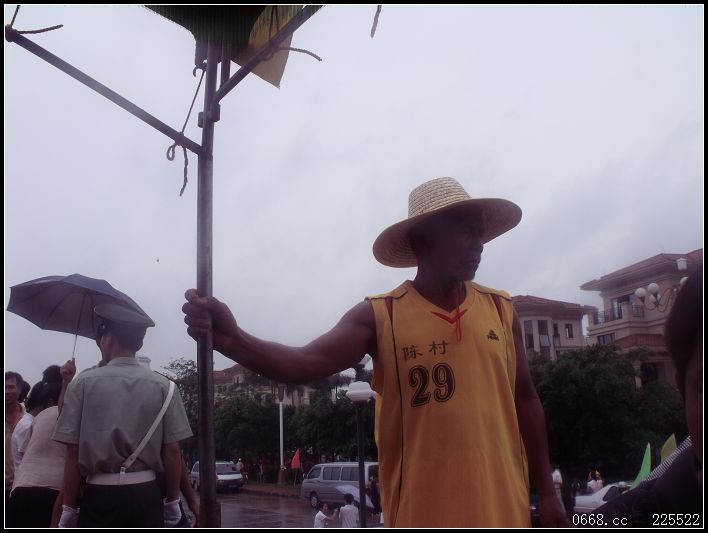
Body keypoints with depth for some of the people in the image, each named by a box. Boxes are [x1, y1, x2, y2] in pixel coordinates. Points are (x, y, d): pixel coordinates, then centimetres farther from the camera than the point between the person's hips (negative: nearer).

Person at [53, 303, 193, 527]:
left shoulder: (84, 383, -3)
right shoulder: (164, 387, -1)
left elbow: (73, 452, -4)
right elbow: (172, 450, -2)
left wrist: (69, 507, 5)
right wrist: (172, 500, 10)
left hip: (99, 497, -1)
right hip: (146, 496, 1)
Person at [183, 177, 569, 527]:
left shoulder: (501, 310, 3)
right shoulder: (379, 316, -7)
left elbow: (524, 399, 11)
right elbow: (305, 363, -19)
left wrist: (546, 491, 11)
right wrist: (231, 340, -37)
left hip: (501, 509, 3)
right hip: (421, 513, -3)